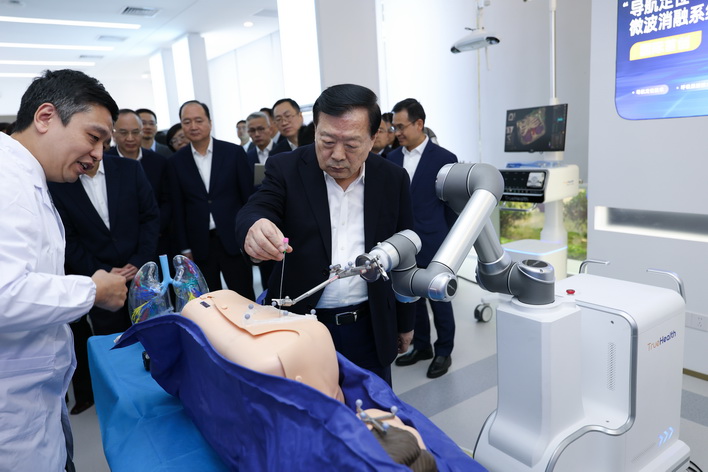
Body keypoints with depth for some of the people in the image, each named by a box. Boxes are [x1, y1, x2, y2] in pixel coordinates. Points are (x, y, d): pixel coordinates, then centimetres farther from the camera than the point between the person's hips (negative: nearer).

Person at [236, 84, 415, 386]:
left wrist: (405, 322, 11)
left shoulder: (393, 179, 0)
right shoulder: (285, 168, -5)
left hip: (371, 328, 2)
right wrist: (254, 228, -45)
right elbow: (256, 209, -21)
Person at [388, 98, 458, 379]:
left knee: (439, 300, 8)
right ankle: (421, 346, 32)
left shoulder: (444, 159, -7)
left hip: (432, 244, -4)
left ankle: (443, 352, 25)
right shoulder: (392, 158, 6)